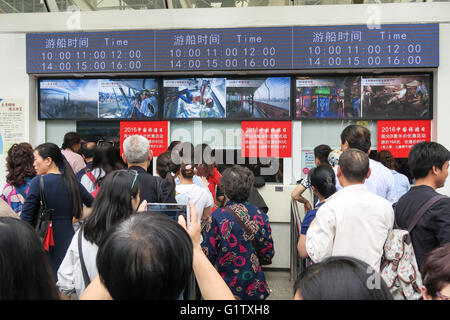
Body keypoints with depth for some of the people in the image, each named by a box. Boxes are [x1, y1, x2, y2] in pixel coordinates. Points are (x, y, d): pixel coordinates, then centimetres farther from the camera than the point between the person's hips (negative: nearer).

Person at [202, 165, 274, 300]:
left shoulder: (217, 216, -18)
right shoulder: (260, 215, -8)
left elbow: (208, 254, -14)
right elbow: (268, 253, -2)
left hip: (225, 285, -3)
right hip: (254, 287, 3)